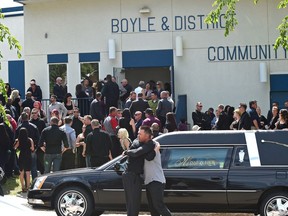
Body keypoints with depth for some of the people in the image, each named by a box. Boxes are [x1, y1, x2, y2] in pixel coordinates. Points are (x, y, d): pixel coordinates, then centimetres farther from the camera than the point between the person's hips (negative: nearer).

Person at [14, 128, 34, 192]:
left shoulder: (18, 140, -9)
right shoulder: (30, 140, -8)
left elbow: (14, 148, -10)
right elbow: (32, 149, -11)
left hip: (21, 158, 0)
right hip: (28, 158, 0)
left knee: (21, 173, 11)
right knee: (28, 173, 6)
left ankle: (23, 187, 13)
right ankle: (27, 187, 6)